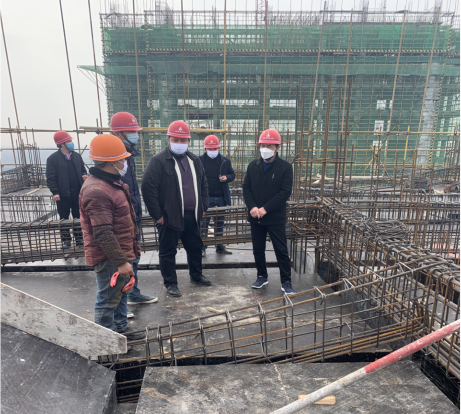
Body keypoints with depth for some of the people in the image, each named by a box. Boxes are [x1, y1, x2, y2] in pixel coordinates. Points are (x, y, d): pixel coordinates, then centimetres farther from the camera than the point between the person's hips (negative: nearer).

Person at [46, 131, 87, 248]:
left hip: (77, 193, 4)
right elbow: (51, 177, -7)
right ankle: (66, 240, 19)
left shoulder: (77, 156, 8)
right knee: (64, 218, 8)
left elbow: (82, 169, 18)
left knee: (78, 216, 12)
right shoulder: (53, 158, -5)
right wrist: (55, 192, -14)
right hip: (63, 194, -3)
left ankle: (79, 238, 24)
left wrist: (84, 175, -5)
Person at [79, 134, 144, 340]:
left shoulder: (112, 182, 9)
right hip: (109, 258, -10)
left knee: (120, 294, 23)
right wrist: (120, 261, -24)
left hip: (120, 253, 10)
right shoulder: (96, 191, -25)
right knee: (108, 300, 6)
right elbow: (103, 234, -27)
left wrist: (133, 246, 22)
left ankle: (121, 328, 40)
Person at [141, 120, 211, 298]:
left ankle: (196, 275, 40)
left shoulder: (194, 160, 10)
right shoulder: (159, 160, -11)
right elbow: (148, 187, -16)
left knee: (195, 247, 19)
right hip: (170, 217, -6)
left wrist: (203, 207, 12)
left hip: (192, 216, 6)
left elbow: (203, 184, 18)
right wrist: (157, 214, -15)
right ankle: (170, 283, 26)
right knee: (168, 251, 8)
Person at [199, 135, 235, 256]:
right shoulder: (200, 160, -2)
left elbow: (232, 175, 14)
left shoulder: (225, 161, 5)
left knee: (220, 222, 12)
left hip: (221, 197, 3)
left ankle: (220, 246, 24)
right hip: (206, 197, -3)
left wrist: (227, 177, -8)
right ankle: (202, 247, 13)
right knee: (204, 222, 2)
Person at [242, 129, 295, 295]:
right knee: (258, 249, 14)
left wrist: (265, 209, -18)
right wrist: (252, 207, -12)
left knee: (281, 250, 2)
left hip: (275, 217, -4)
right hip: (255, 217, 4)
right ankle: (262, 276, 32)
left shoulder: (285, 167, -6)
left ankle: (286, 281, 16)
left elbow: (285, 192, -13)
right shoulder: (253, 166, 6)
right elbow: (246, 188, 4)